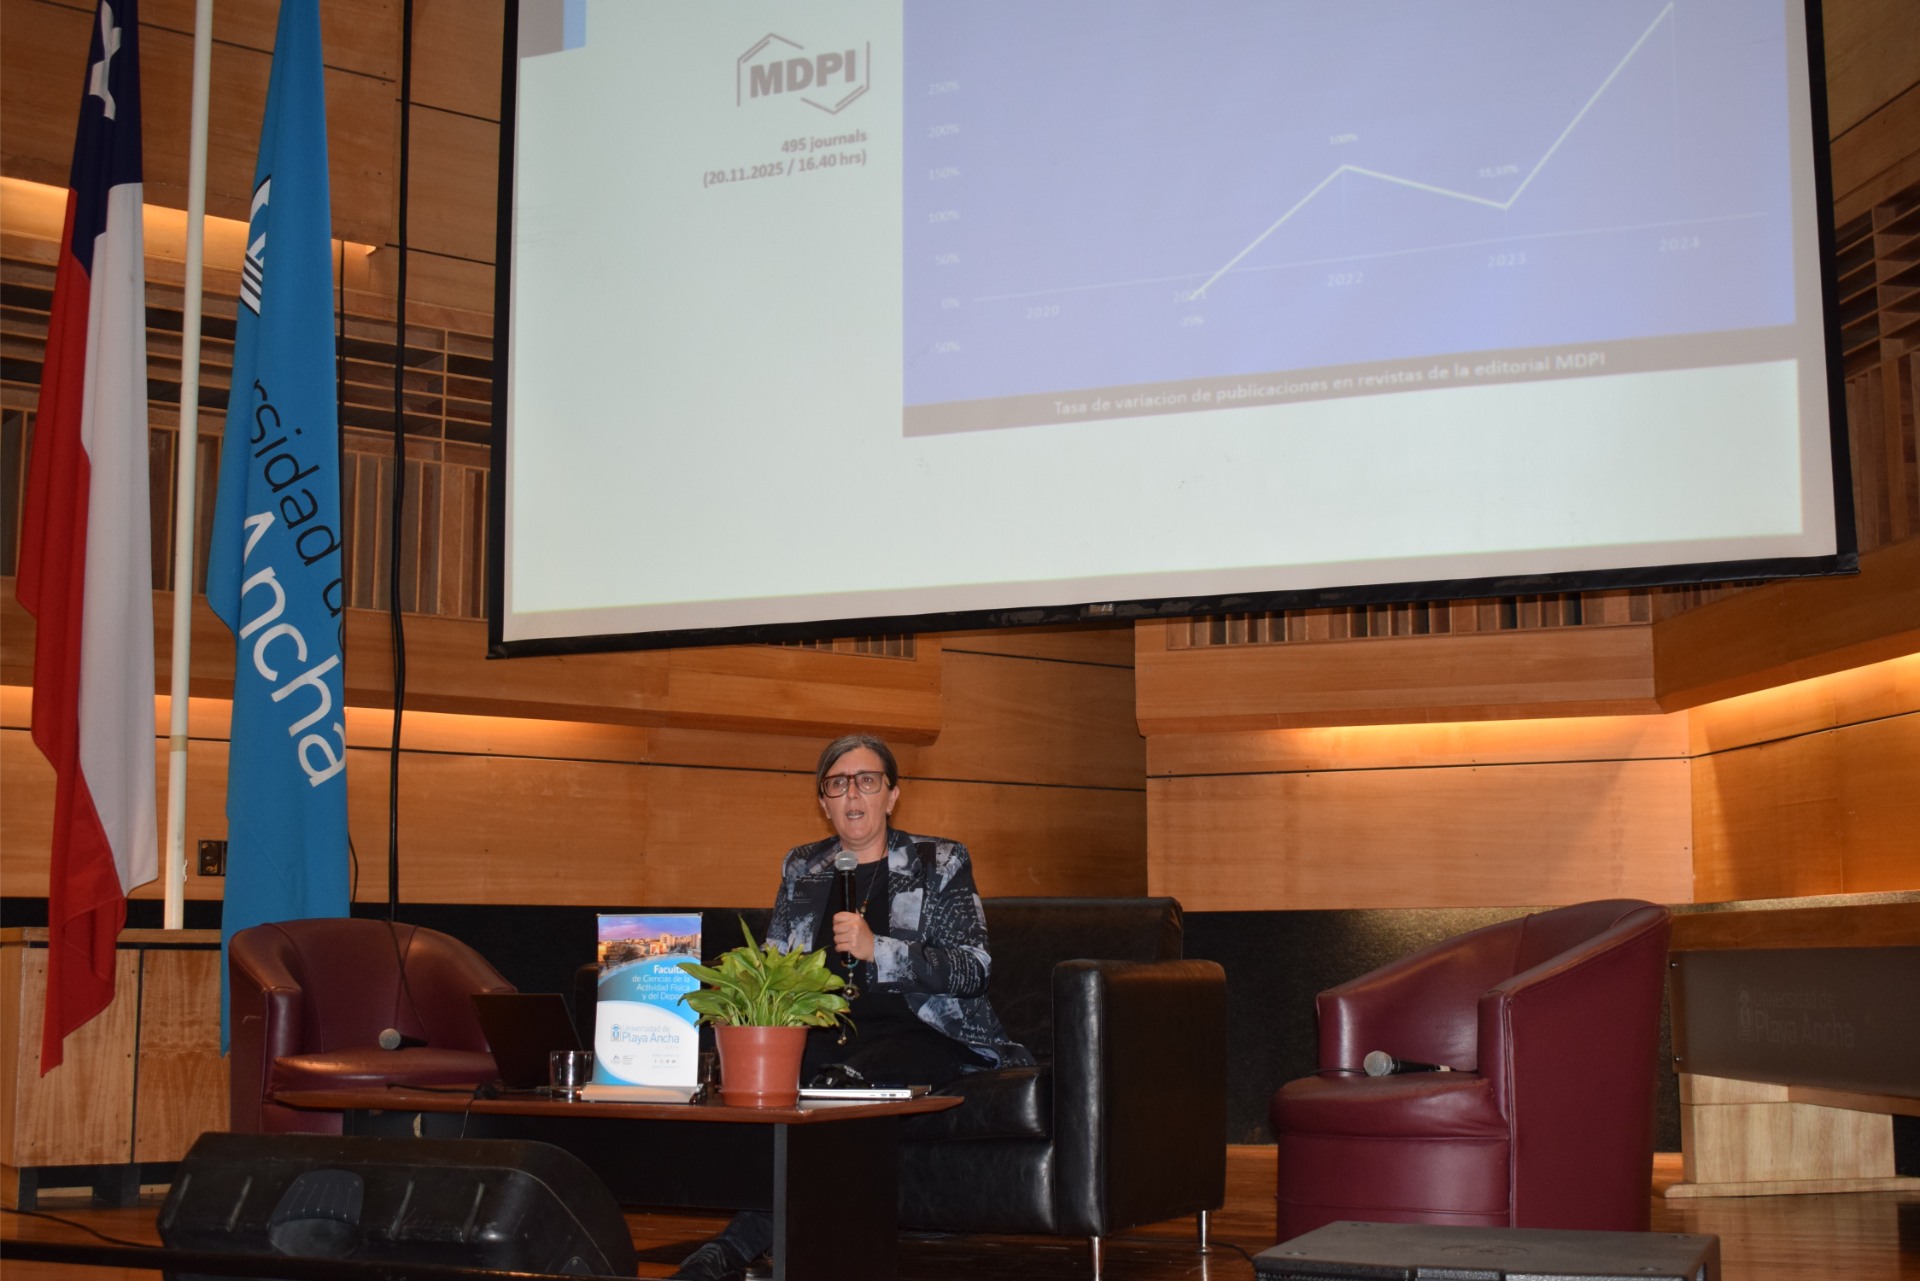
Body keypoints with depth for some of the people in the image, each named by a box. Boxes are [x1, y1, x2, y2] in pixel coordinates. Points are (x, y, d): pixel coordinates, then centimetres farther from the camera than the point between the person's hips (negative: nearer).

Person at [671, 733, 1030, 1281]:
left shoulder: (940, 864, 9)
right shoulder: (801, 868, 21)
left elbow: (972, 969, -1)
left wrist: (877, 949, -14)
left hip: (915, 1032, -3)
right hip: (823, 1031, 4)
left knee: (843, 1081, -37)